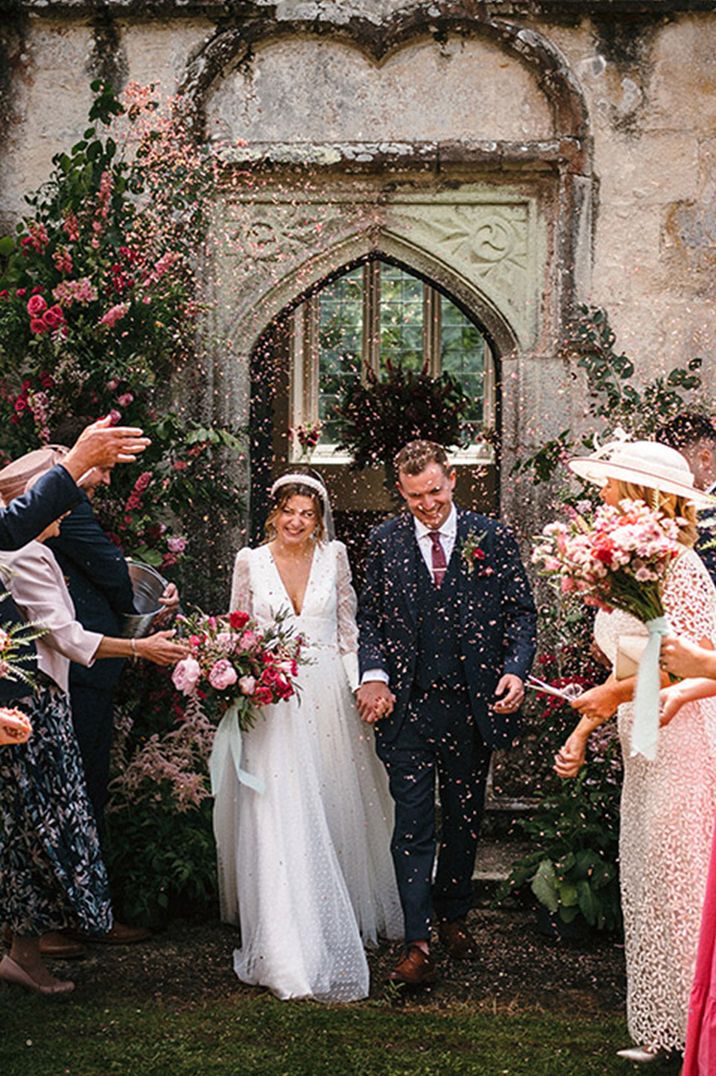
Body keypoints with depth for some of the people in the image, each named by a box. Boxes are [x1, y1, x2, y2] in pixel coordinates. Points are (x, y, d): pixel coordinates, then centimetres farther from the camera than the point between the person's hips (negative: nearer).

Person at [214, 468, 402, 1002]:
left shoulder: (334, 556, 5)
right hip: (271, 701, -1)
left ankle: (344, 917, 31)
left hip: (327, 696, 1)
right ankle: (290, 943, 2)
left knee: (335, 809, 10)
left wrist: (360, 684, 1)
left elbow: (349, 630, 9)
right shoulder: (250, 562, 2)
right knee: (280, 818, -6)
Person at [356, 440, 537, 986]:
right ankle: (417, 943, -1)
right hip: (408, 705, -1)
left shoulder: (493, 538, 1)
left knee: (465, 817, 14)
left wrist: (516, 670, -13)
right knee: (413, 823, -4)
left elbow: (522, 612, 2)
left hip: (474, 703, 1)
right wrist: (374, 675, -7)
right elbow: (369, 616, 8)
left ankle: (453, 914, 34)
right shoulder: (385, 541, 4)